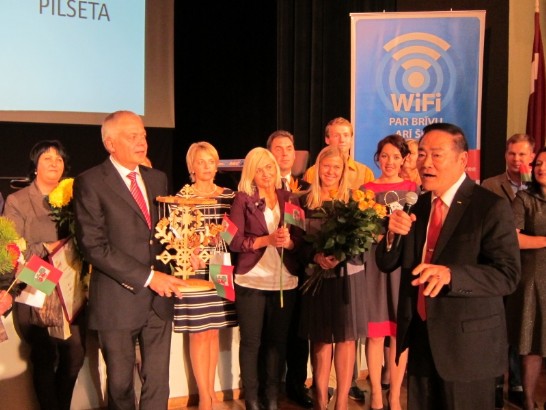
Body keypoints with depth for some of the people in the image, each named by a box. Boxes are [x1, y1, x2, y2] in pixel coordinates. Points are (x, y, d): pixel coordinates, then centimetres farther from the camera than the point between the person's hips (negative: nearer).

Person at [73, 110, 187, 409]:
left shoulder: (158, 179, 11)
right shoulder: (90, 183, -8)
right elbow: (94, 246, -16)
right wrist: (147, 277, -18)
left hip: (159, 298, 5)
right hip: (118, 301, -4)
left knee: (158, 384, 10)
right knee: (120, 384, 11)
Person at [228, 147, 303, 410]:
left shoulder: (290, 199, 7)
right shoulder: (243, 199, -1)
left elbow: (302, 238, 3)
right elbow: (234, 240, -9)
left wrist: (289, 242, -18)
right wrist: (267, 240, -19)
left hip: (285, 281, 3)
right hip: (251, 280, -2)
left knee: (278, 340, 9)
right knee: (251, 341, 4)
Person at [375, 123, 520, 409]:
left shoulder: (491, 207, -13)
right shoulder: (419, 206, 7)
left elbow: (507, 276, -21)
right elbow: (386, 264, 7)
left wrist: (450, 274, -36)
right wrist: (393, 234, -14)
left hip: (467, 344, -6)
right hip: (420, 338, 6)